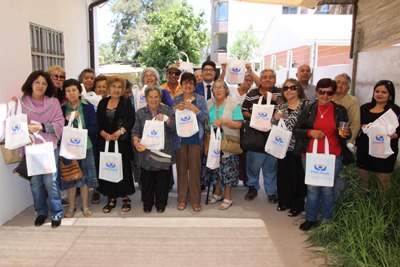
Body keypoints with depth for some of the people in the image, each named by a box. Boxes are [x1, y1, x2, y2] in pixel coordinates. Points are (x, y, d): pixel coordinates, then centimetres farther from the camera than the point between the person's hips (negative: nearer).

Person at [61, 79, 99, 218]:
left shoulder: (88, 107, 0)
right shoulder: (61, 108, 2)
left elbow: (94, 128, -4)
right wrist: (67, 119, -15)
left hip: (85, 146, 0)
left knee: (85, 176, 8)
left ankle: (85, 206, 22)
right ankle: (71, 207, 22)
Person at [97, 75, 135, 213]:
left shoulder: (126, 102, 2)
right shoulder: (103, 102, 11)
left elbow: (131, 120, -8)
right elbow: (97, 121, 6)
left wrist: (119, 132, -18)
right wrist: (104, 134, -10)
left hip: (122, 141, -3)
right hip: (105, 141, 3)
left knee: (123, 168, -2)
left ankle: (125, 197, 11)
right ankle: (111, 198, 15)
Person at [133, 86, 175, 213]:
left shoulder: (167, 110, 6)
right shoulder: (140, 112, 9)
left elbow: (174, 128, -1)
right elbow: (136, 130, 2)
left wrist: (166, 119, -18)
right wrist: (136, 141, -17)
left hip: (163, 151, -1)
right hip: (146, 152, 1)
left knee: (162, 180, 5)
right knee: (146, 179, 7)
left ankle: (161, 203, 23)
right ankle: (147, 204, 25)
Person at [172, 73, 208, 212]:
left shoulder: (200, 99, 4)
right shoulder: (176, 99, 8)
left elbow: (205, 118, -5)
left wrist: (193, 108, -19)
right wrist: (176, 108, -12)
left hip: (195, 139, -1)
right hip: (180, 139, 1)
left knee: (195, 169, 0)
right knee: (181, 168, 4)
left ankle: (195, 199, 11)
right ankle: (182, 198, 16)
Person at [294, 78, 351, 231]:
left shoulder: (340, 110, 2)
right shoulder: (308, 109, 2)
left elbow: (346, 132, 11)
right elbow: (296, 130, 4)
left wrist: (345, 134, -12)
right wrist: (310, 132, -13)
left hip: (332, 157, 0)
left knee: (328, 189, 7)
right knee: (312, 189, 11)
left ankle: (327, 220, 26)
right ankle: (310, 218, 27)